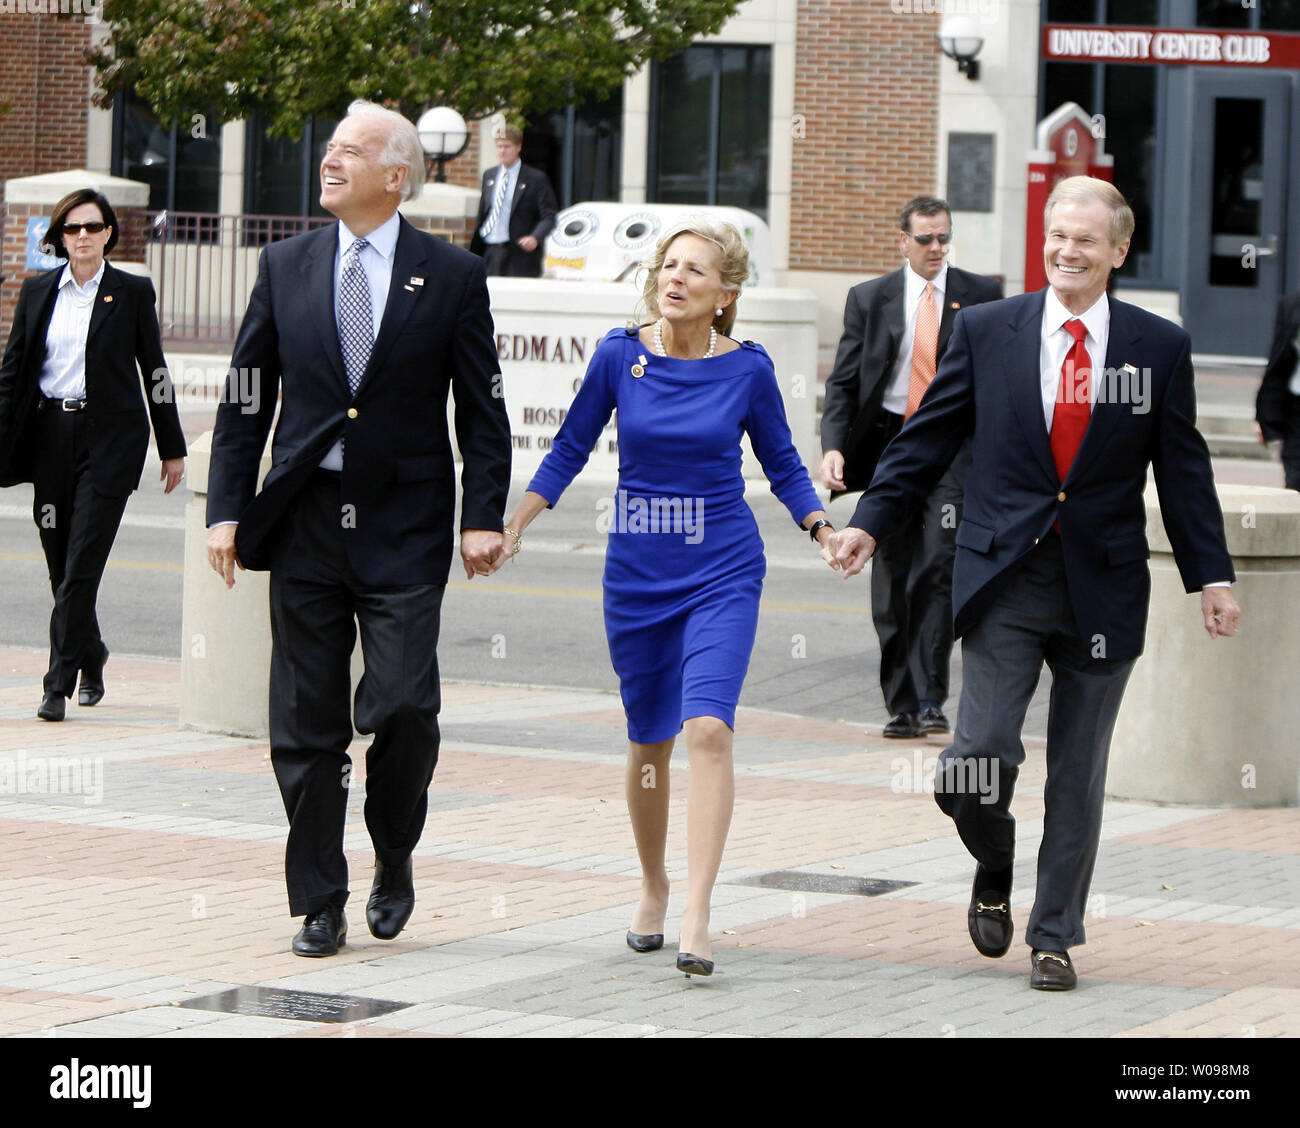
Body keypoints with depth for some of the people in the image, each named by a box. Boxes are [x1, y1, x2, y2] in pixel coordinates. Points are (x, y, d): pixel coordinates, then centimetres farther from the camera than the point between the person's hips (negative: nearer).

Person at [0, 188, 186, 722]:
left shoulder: (133, 292, 2)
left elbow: (153, 371, 6)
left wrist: (172, 449, 8)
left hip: (110, 437, -3)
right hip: (51, 434, 3)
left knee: (82, 564, -10)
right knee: (61, 565, 8)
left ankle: (60, 683, -9)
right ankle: (91, 660, 30)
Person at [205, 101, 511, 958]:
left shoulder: (451, 277, 1)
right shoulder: (286, 267, 7)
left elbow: (483, 412, 2)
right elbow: (246, 399, 9)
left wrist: (483, 517, -6)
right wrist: (228, 508, 1)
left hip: (403, 530, -2)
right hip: (306, 524, 3)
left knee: (404, 705, -11)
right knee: (306, 725, 3)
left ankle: (394, 861, 15)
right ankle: (320, 902, 12)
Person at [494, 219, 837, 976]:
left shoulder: (747, 369, -5)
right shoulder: (621, 355, -4)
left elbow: (782, 465, 7)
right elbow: (571, 450, 6)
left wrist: (826, 532, -6)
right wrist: (512, 527, 0)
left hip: (724, 572, -2)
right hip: (637, 572, 2)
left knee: (708, 726, -19)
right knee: (649, 740, 11)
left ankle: (698, 916, -20)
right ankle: (654, 891, 33)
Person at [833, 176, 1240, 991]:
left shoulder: (1160, 348, 3)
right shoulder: (987, 330, 3)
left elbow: (1184, 471, 6)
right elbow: (928, 439, 8)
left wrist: (1211, 576, 3)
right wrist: (871, 521, 2)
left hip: (1103, 588, 0)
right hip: (1006, 584, 0)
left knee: (1078, 776, 6)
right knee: (980, 759, -9)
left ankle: (1055, 938, 19)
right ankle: (995, 875, 22)